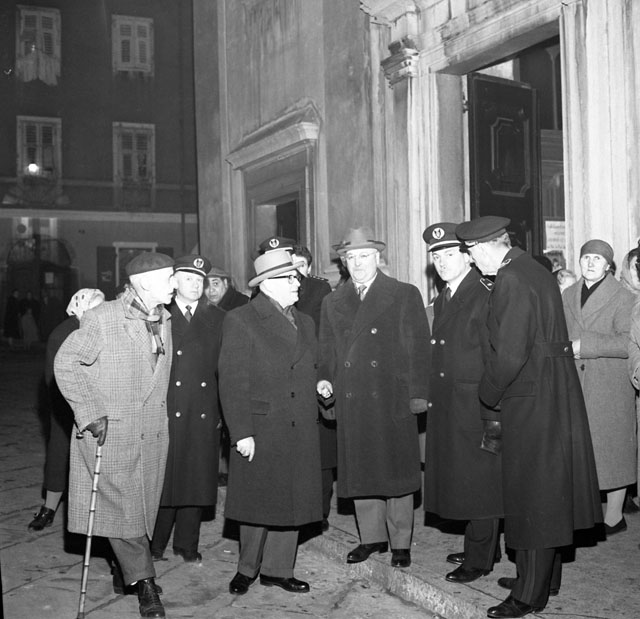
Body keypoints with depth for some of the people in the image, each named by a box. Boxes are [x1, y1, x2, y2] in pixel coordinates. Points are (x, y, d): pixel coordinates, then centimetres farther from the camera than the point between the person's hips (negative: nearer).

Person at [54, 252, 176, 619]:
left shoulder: (164, 320, 7)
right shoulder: (102, 319, -13)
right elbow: (66, 364, -8)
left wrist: (159, 414, 15)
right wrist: (90, 413, -13)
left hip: (153, 433, 6)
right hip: (111, 431, -6)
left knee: (144, 507, 11)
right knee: (121, 508, -3)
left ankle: (124, 568, 30)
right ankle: (144, 581, 8)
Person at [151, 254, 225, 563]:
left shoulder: (217, 319, 9)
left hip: (204, 414, 3)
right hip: (166, 413, -2)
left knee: (197, 479, 8)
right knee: (163, 480, 2)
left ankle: (187, 544, 22)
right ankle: (154, 546, 18)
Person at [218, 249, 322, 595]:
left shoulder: (304, 322, 15)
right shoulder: (240, 320, -7)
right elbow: (232, 382, -11)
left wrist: (321, 384, 4)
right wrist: (241, 433, -15)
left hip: (300, 434, 6)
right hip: (261, 430, -6)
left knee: (291, 503, 10)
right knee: (258, 504, 5)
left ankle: (278, 570, 25)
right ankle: (246, 569, 25)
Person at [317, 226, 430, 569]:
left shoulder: (405, 295, 2)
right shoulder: (333, 302, 13)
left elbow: (418, 348, -1)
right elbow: (327, 350, 15)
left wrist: (417, 395, -7)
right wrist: (324, 379, -4)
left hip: (393, 400, -3)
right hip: (351, 402, 4)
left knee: (396, 472, 4)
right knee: (360, 472, 10)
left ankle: (400, 543, 19)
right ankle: (372, 537, 26)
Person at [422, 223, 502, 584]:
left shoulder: (485, 296, -13)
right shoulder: (443, 300, 14)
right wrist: (432, 397, 10)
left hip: (476, 404, -8)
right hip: (447, 403, 8)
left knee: (480, 480, 2)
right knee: (457, 477, 14)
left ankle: (480, 560, 13)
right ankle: (481, 548, 28)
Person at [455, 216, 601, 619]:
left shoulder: (512, 281, -20)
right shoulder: (537, 271, 10)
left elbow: (508, 355, -25)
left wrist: (489, 399, -8)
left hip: (531, 403, -10)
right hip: (554, 395, 10)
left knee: (533, 498, 0)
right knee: (548, 495, 19)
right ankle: (543, 577, 34)